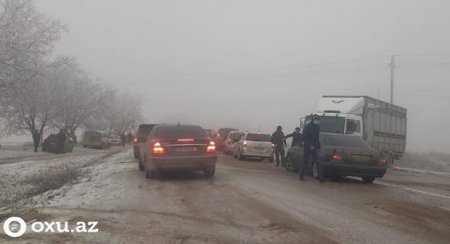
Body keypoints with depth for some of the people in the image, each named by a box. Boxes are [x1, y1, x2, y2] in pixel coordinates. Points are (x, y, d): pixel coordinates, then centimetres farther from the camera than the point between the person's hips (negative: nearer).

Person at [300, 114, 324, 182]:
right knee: (305, 162, 4)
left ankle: (320, 177, -11)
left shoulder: (317, 127, 10)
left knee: (318, 162, -6)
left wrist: (318, 147, 10)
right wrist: (310, 145, -21)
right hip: (307, 148, -5)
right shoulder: (307, 127, -9)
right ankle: (301, 175, 19)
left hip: (314, 148, 5)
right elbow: (304, 138, -13)